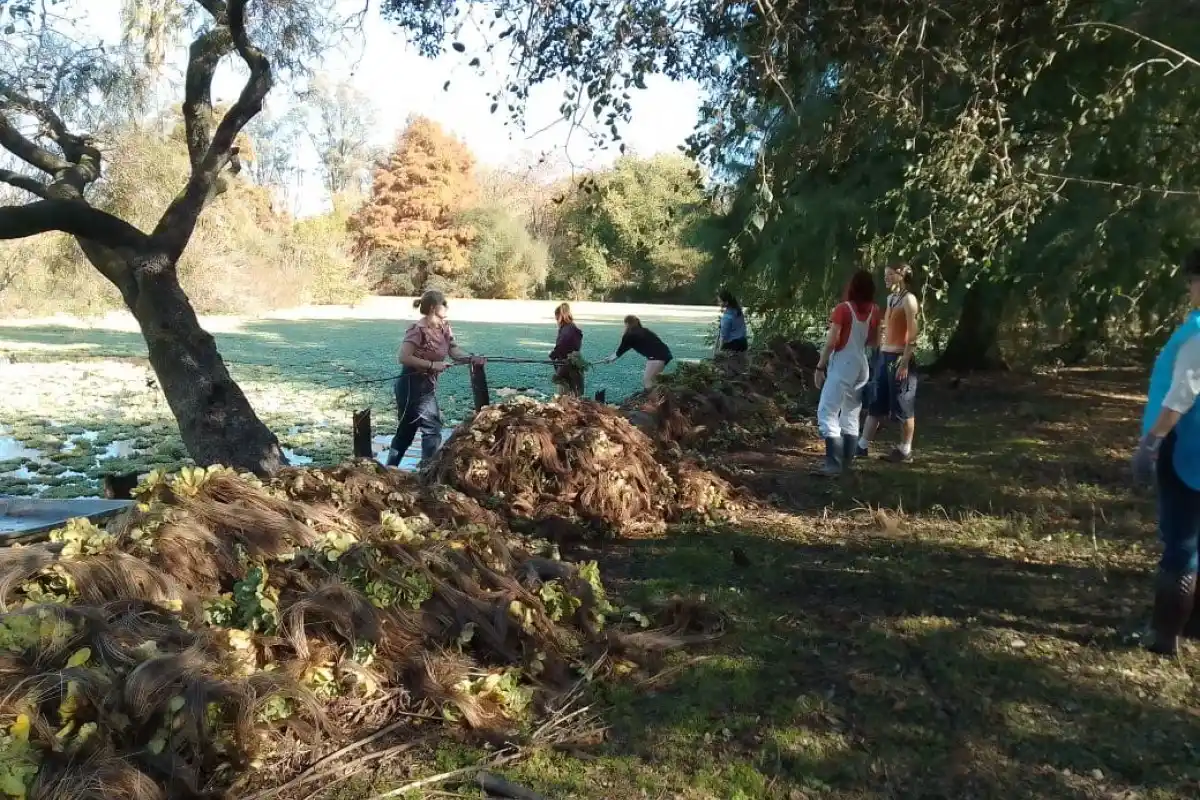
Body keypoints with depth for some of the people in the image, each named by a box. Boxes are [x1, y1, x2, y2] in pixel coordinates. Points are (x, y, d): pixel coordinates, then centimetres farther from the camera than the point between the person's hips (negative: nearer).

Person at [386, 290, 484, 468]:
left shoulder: (444, 328, 6)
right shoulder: (418, 330, -20)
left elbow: (455, 351, -1)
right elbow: (404, 357, -25)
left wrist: (472, 359, -19)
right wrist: (432, 365, -25)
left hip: (427, 385, 9)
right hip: (412, 386, -9)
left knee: (407, 431, 16)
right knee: (432, 428, -9)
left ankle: (389, 470, 26)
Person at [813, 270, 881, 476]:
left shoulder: (843, 309, -13)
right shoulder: (874, 311, 4)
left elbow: (831, 341, -15)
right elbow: (873, 341, 14)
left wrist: (820, 367, -9)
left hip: (842, 364, -7)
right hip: (862, 364, 7)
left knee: (827, 412, -8)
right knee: (851, 415, 14)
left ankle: (834, 463, -18)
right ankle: (846, 462, 17)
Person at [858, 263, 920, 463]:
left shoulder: (908, 299, -10)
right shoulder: (890, 298, 14)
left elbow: (912, 335, -15)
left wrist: (905, 363, -19)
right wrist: (880, 354, 16)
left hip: (899, 358, -8)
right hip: (883, 356, 8)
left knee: (902, 406, 2)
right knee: (875, 403, 10)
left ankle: (905, 450, 12)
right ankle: (863, 446, 15)